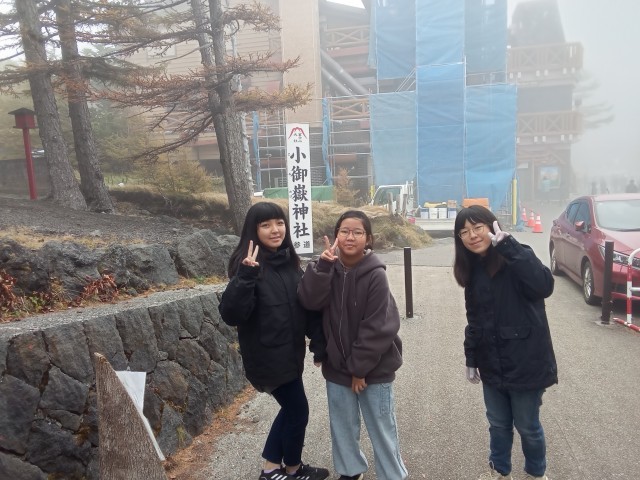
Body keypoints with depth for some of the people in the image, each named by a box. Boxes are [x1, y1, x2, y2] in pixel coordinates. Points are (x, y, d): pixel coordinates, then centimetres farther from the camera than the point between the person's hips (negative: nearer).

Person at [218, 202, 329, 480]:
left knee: (290, 409, 19)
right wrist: (246, 276, -39)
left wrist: (319, 342, 4)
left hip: (290, 352, 7)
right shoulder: (248, 264, -18)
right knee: (298, 411, 7)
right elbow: (231, 315, -26)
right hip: (267, 357, -7)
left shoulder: (290, 262, 3)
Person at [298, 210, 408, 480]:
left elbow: (376, 328, -17)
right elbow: (310, 301, -18)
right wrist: (322, 266, -27)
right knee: (342, 425, 20)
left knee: (381, 429, 10)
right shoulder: (329, 268, -3)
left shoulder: (375, 275, -17)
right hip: (337, 365, 5)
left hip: (373, 368, -4)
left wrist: (359, 368, -14)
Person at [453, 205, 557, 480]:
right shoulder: (473, 269, 2)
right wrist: (471, 359, 12)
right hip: (492, 365, 5)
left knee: (527, 425, 15)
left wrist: (507, 245, -37)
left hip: (525, 363, -5)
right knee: (498, 423, 21)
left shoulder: (515, 261, -16)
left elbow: (544, 286, -37)